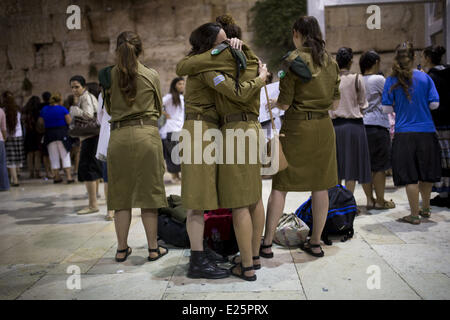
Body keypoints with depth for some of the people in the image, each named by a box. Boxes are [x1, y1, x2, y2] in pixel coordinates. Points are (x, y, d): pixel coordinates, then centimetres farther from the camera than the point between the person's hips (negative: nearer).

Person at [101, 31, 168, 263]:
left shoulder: (109, 75, 4)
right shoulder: (151, 76, 2)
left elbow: (109, 109, 15)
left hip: (118, 137, 1)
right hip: (146, 135, -1)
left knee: (121, 194, 9)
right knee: (148, 192, 5)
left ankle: (122, 248, 18)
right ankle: (153, 248, 14)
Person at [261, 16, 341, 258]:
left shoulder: (294, 59, -8)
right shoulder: (331, 62, 9)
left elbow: (284, 103, -10)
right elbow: (335, 103, 12)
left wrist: (273, 103, 10)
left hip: (297, 126, -5)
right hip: (324, 127, 6)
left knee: (281, 185, 2)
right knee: (320, 186, 10)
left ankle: (267, 244, 7)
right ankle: (315, 243, 20)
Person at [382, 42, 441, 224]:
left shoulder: (392, 81, -4)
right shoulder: (425, 77, 1)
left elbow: (387, 109, -3)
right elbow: (434, 104, 1)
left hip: (404, 134, -2)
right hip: (427, 133, 3)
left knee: (410, 177, 3)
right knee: (426, 174, 18)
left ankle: (414, 215, 7)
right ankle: (425, 209, 33)